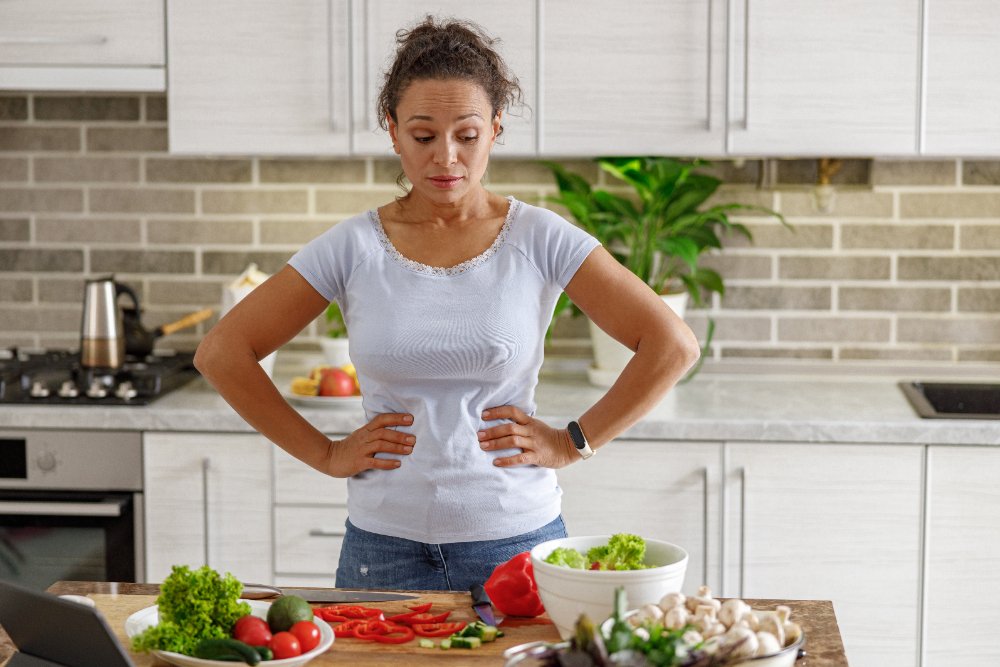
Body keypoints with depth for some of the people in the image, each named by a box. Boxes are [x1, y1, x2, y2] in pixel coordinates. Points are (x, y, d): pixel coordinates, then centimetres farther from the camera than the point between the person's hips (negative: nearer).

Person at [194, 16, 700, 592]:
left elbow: (673, 345, -7)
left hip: (515, 540, -1)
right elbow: (222, 353, 2)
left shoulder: (540, 240, -5)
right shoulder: (354, 247, -2)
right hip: (384, 546, 1)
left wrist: (573, 443, -7)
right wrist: (325, 454, -1)